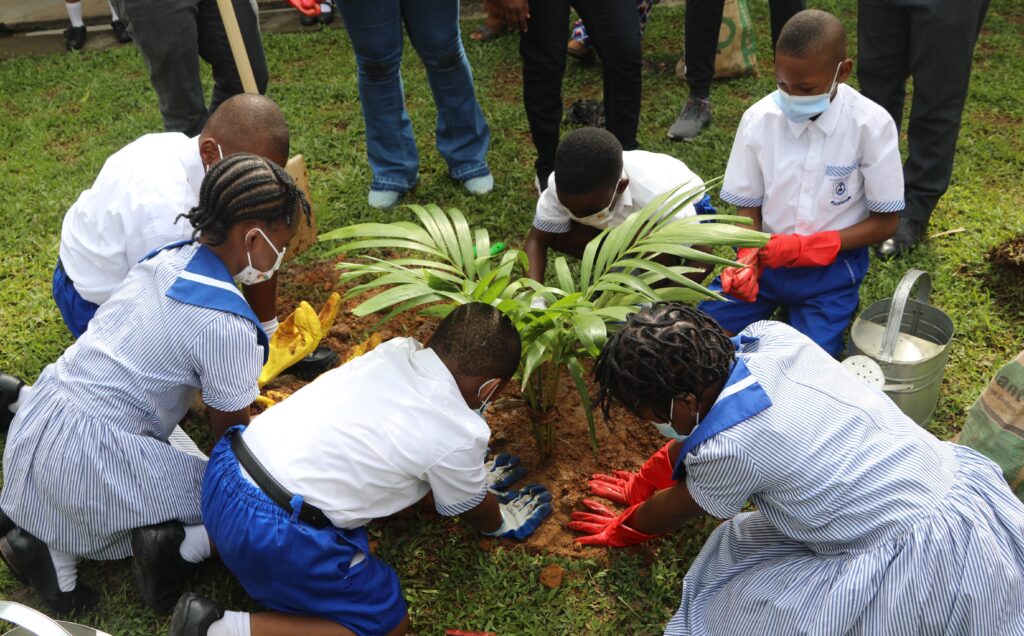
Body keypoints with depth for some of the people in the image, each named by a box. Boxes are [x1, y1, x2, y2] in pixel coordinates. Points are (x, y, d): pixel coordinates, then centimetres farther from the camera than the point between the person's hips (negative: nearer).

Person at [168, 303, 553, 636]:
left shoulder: (395, 351, 8)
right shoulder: (460, 434, -9)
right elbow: (474, 511, 12)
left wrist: (471, 476, 40)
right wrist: (502, 523, 35)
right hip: (277, 535, -8)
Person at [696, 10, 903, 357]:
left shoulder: (872, 125, -15)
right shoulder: (758, 118, -10)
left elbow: (885, 223, -7)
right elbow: (749, 207, 0)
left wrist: (809, 247, -19)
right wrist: (748, 259, -20)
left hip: (832, 265, -2)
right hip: (766, 255, 2)